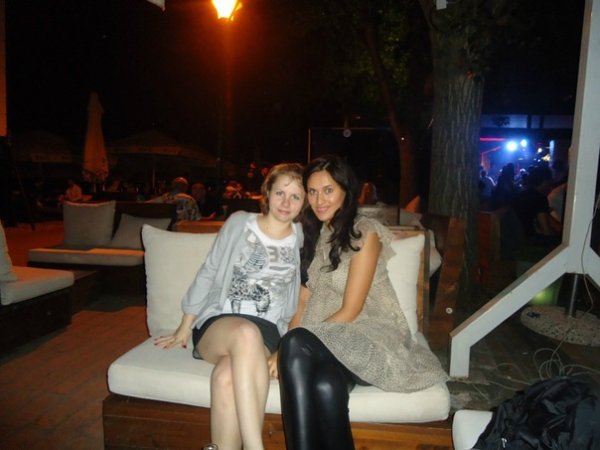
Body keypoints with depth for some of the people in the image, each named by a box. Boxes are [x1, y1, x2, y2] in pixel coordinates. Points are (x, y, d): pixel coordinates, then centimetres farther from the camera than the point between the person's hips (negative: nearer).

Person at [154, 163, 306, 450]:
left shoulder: (303, 239, 7)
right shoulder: (239, 223, 6)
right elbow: (208, 274, 9)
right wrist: (185, 328, 10)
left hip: (267, 332, 0)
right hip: (217, 322, 0)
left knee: (227, 377, -35)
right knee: (246, 332, -37)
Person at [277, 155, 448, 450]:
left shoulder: (365, 232, -8)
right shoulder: (311, 233, 13)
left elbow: (350, 311, -13)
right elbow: (304, 300, 8)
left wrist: (290, 346, -15)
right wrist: (286, 350, -10)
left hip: (372, 332, -4)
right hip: (329, 339, 4)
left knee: (297, 344, -33)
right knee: (326, 385, -33)